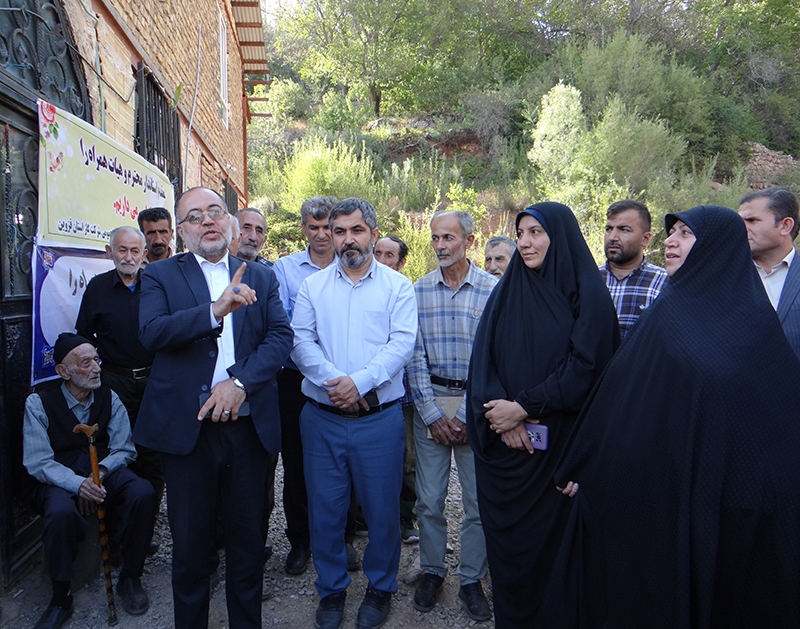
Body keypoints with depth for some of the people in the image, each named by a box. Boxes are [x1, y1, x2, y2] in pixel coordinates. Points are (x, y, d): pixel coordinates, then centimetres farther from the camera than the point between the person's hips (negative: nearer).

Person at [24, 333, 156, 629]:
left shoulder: (109, 398, -1)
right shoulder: (39, 403, -9)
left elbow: (124, 449, -2)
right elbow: (38, 463, -13)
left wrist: (100, 472, -23)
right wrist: (77, 484, -29)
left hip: (104, 472, 2)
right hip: (60, 480, -2)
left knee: (144, 493, -28)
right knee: (61, 512, -37)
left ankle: (129, 578, -7)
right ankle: (60, 598, -12)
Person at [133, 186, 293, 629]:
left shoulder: (261, 277, 9)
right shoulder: (160, 276, 4)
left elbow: (281, 336, -2)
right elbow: (151, 332, -13)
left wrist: (240, 381, -16)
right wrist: (215, 310, -26)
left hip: (248, 426, 2)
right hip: (187, 427, -1)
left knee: (247, 538, 15)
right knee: (190, 542, 13)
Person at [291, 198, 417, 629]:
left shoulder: (397, 286, 3)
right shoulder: (313, 286, 8)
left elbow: (402, 343, -8)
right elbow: (300, 340, -1)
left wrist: (360, 381, -19)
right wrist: (333, 380, -16)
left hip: (380, 417, -1)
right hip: (322, 418, 2)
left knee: (381, 507, 9)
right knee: (324, 507, 11)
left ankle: (380, 588, 32)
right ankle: (331, 590, 32)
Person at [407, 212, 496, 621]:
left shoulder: (492, 289, -5)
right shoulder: (419, 291, 2)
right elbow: (415, 356, 0)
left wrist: (465, 416, -10)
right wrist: (432, 414, -6)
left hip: (475, 405, -1)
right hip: (430, 402, 2)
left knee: (479, 500, 7)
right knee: (429, 498, 9)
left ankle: (472, 579, 26)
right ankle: (432, 571, 30)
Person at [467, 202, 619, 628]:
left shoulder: (588, 295, -3)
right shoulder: (506, 292, 8)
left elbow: (584, 367, -11)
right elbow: (482, 357, 1)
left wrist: (523, 406, -14)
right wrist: (500, 410, -14)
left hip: (557, 444, -3)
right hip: (503, 441, 4)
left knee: (549, 536, 7)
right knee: (504, 534, 11)